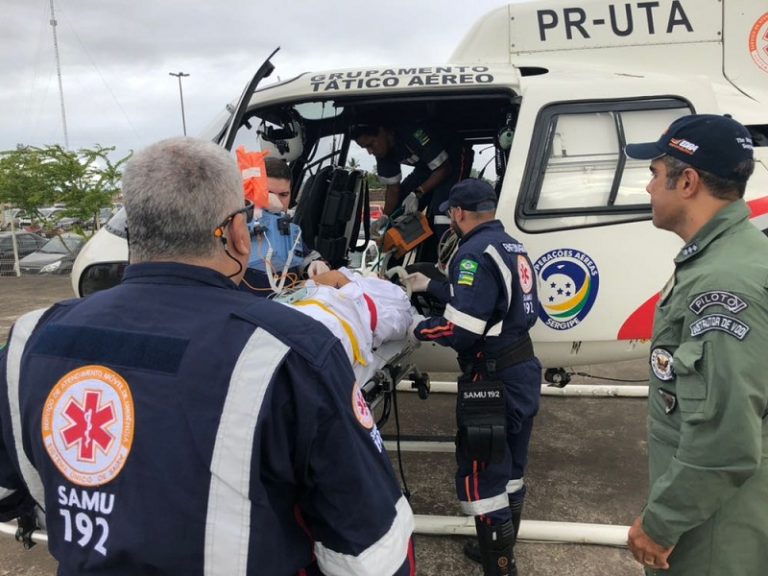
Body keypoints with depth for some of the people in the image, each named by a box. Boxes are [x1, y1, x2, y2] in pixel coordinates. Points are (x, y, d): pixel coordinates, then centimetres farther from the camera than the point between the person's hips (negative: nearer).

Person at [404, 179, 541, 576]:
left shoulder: (476, 252, -19)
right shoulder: (510, 245, 10)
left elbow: (461, 329, -25)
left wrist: (420, 329, -7)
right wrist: (430, 286, 26)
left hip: (494, 380, -10)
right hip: (522, 370, 10)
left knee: (480, 475, 3)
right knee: (509, 468, 22)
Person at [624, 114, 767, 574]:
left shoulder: (723, 282, -28)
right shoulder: (723, 257, 6)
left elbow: (726, 442, -31)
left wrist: (661, 522, -19)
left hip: (711, 533, -9)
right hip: (710, 507, 9)